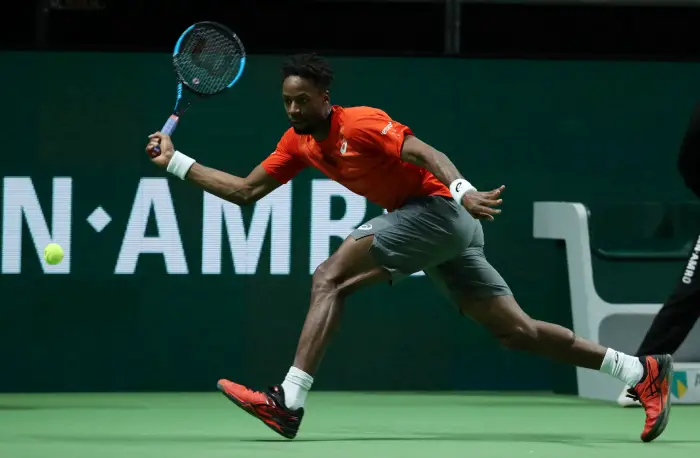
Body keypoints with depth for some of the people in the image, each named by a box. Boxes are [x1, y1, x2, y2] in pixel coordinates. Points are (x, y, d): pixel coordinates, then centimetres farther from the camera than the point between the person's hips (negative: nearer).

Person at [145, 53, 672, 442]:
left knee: (330, 278, -17)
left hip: (437, 209, -9)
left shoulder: (360, 123, -13)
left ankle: (289, 403, -24)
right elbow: (245, 190, 16)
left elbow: (427, 154, -25)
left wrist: (463, 191, -43)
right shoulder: (298, 142, 11)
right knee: (517, 330, 6)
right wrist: (174, 161, 12)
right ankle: (642, 370, 10)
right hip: (445, 231, 9)